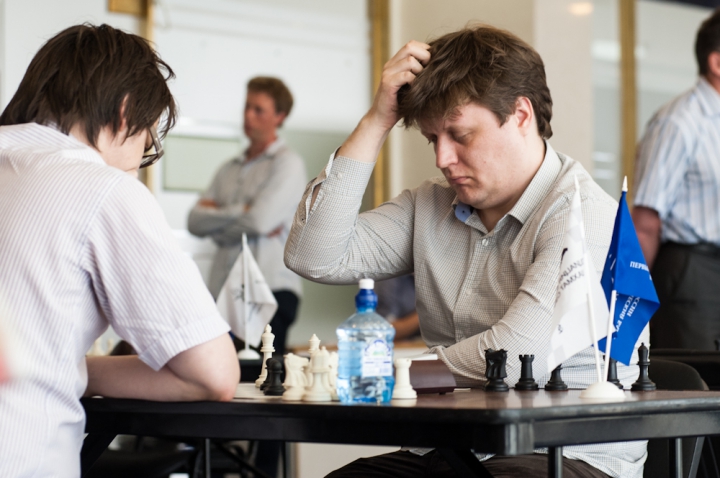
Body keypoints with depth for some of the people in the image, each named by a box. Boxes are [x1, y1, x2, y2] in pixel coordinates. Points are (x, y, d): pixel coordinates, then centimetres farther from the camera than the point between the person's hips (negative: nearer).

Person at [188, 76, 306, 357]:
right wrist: (242, 212, -4)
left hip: (270, 289, -6)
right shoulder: (229, 170, 21)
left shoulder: (287, 164, 1)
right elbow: (195, 222, 10)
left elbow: (260, 220, -13)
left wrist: (217, 218, 3)